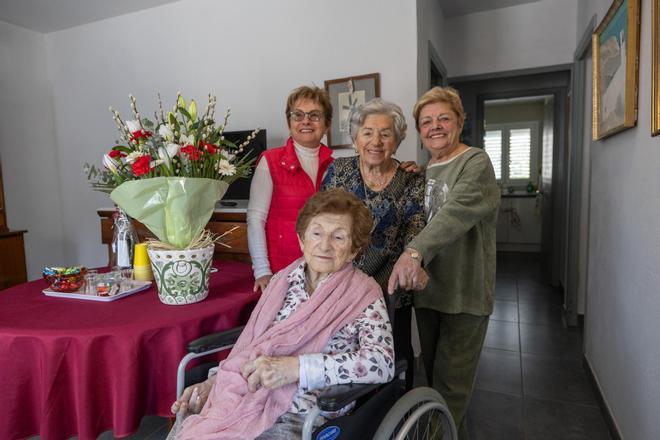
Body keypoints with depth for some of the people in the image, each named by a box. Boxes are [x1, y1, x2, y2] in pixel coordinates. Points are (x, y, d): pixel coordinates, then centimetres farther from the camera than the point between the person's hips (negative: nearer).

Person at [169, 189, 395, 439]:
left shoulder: (363, 294, -7)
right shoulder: (283, 280, 7)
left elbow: (382, 364, -21)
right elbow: (249, 346, 12)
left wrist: (295, 367, -25)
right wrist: (215, 381, -4)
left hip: (302, 419, -4)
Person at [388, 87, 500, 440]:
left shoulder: (476, 163, -9)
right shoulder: (425, 171, 13)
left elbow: (458, 211, -29)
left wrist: (415, 251, -41)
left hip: (465, 294, -6)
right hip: (427, 289, 6)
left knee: (451, 384, 3)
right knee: (433, 375, 18)